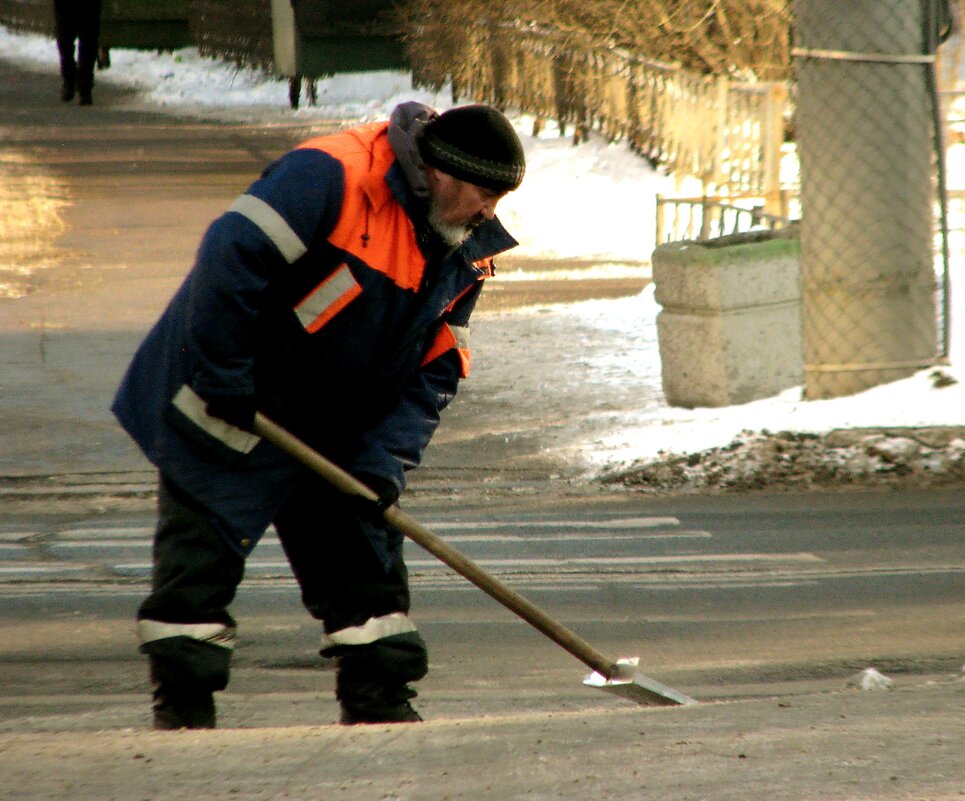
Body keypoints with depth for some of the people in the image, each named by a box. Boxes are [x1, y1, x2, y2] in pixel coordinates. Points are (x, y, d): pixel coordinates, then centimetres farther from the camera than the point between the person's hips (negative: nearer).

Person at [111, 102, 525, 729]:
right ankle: (181, 710, 2)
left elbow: (434, 372, 3)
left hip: (333, 435, 8)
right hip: (226, 418, -7)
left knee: (367, 556, 8)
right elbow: (231, 258, -30)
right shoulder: (331, 176, -24)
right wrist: (225, 381, -26)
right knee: (202, 558, -5)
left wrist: (383, 464, -10)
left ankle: (380, 702, 15)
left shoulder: (467, 254, 1)